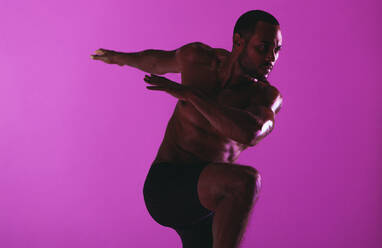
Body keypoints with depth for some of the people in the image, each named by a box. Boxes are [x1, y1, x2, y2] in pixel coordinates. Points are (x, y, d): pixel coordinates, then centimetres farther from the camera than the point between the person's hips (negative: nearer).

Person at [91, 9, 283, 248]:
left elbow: (249, 132, -32)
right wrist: (118, 56, 39)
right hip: (166, 187, -3)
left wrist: (187, 93, -29)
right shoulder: (199, 57, -5)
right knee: (246, 181, -31)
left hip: (205, 200, 4)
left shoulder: (268, 97, -7)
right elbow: (157, 61, 19)